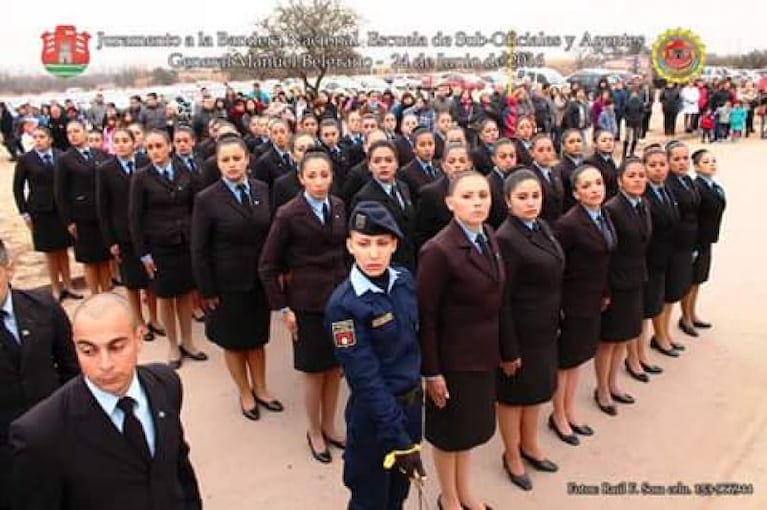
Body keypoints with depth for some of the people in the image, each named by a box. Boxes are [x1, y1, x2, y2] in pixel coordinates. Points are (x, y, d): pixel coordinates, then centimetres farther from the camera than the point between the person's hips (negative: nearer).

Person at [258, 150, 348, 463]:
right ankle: (314, 433, 29)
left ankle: (329, 426, 34)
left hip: (340, 296, 4)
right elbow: (267, 266, -8)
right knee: (314, 370, 8)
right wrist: (282, 308, -10)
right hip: (308, 302, -4)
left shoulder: (339, 207, 1)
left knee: (336, 367, 14)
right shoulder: (289, 214, -12)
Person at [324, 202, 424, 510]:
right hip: (374, 414, -5)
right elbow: (366, 379, -23)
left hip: (412, 401, 6)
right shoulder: (343, 304, -23)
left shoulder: (404, 280, -5)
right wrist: (398, 438, -21)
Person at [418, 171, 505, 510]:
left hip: (483, 352, 7)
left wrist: (498, 348, 7)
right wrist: (431, 371, -17)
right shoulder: (439, 250, -24)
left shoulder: (489, 236, -1)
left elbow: (493, 294, 6)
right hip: (453, 356, -7)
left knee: (471, 424, 23)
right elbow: (425, 316, -20)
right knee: (450, 429, 15)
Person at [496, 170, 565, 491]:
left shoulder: (543, 227, 4)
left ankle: (529, 445, 43)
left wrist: (554, 322, 12)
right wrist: (509, 350, -19)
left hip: (545, 328, 8)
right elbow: (502, 299, -21)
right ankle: (512, 457, 32)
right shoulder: (506, 238, -22)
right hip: (520, 331, -8)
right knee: (514, 395, 12)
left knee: (538, 390, 23)